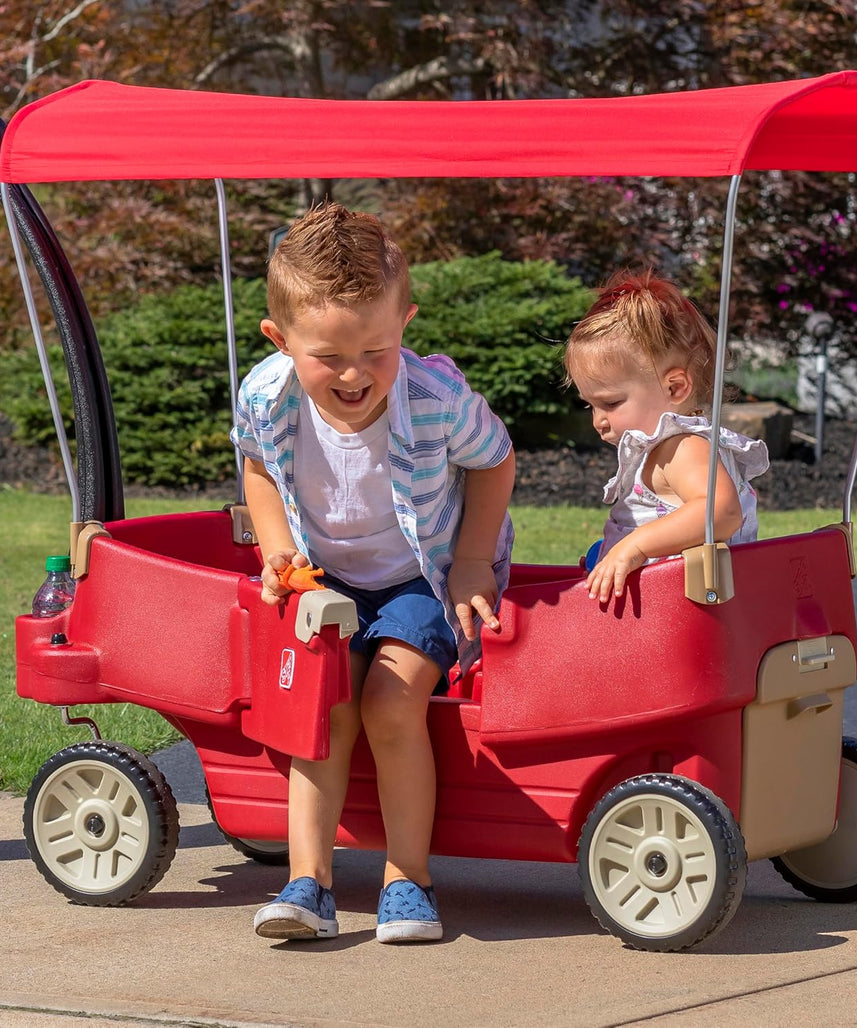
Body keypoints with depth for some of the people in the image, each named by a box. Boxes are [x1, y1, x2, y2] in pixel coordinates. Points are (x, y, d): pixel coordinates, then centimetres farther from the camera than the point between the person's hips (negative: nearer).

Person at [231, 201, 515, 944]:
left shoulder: (438, 400, -30)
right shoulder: (266, 397, -21)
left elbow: (495, 462, -7)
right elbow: (259, 468, 4)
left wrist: (471, 566, -11)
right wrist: (279, 551, -9)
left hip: (423, 575, -3)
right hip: (329, 577, 3)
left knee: (392, 702, -20)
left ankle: (408, 878, -8)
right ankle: (309, 878, -13)